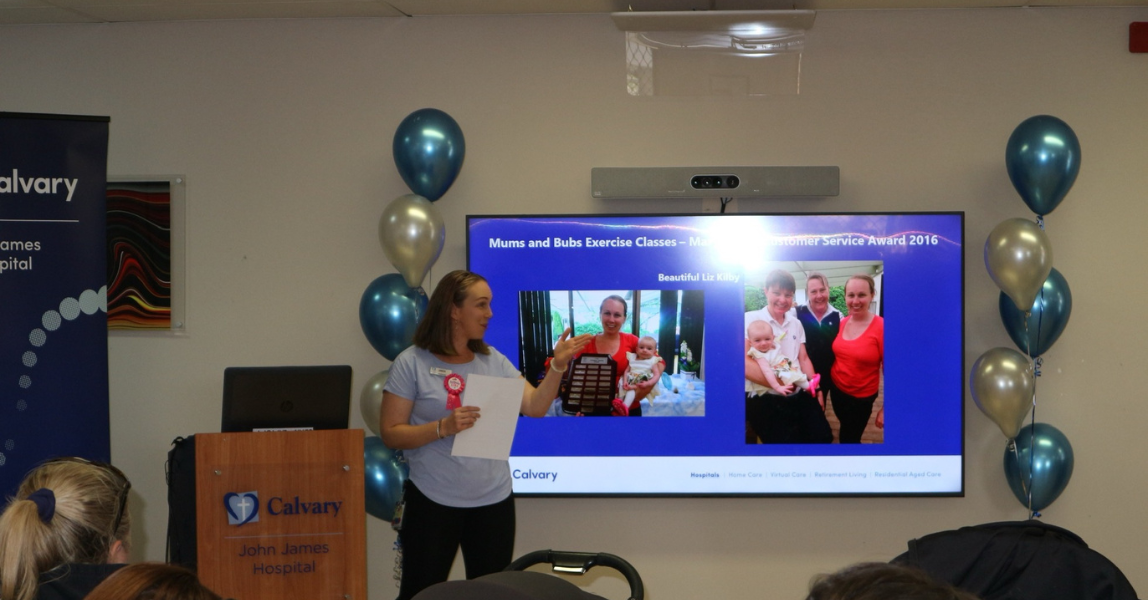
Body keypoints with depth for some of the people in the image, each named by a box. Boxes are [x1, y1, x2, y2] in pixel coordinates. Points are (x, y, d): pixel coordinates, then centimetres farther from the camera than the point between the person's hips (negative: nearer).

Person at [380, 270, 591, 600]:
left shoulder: (493, 361, 8)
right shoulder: (412, 363, -7)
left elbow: (535, 407, 3)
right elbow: (391, 434, -9)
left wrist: (558, 366, -10)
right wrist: (443, 428, -22)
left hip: (494, 500, 5)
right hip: (434, 501, -4)